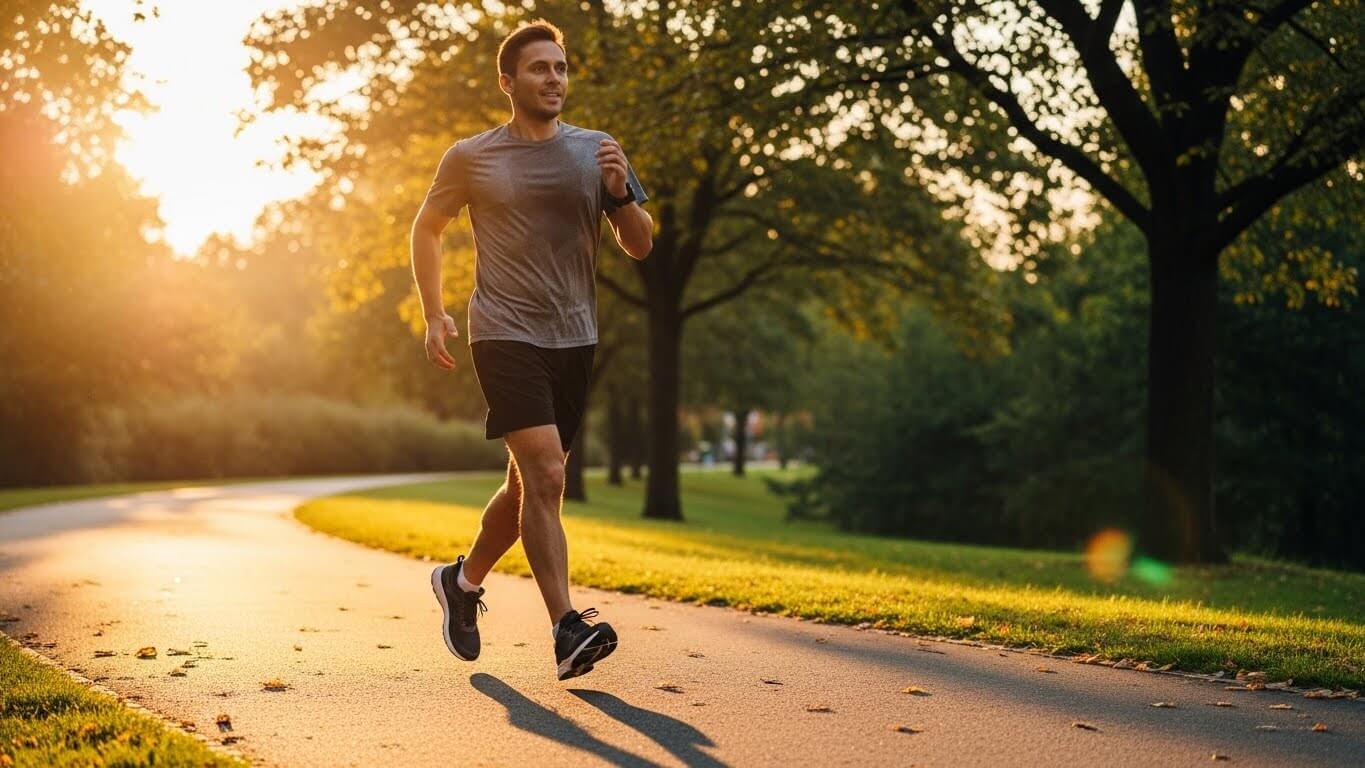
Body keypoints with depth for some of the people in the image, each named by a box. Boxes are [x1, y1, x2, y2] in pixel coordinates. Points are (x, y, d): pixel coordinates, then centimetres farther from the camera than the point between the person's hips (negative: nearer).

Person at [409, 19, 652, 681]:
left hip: (574, 339, 4)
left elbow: (640, 247, 6)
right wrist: (433, 315, 5)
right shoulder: (470, 158, 0)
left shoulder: (596, 152, 7)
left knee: (528, 484, 13)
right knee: (545, 475, -18)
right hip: (505, 334, -4)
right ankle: (567, 631, -19)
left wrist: (622, 195, -14)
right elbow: (427, 228, 14)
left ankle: (463, 581, 36)